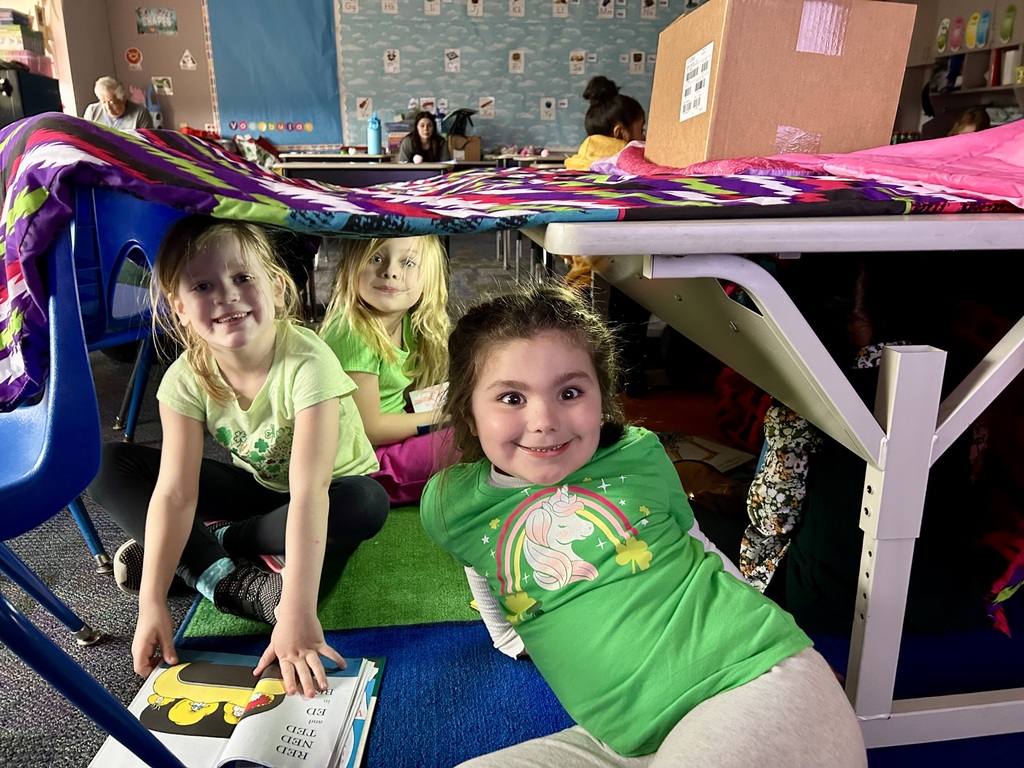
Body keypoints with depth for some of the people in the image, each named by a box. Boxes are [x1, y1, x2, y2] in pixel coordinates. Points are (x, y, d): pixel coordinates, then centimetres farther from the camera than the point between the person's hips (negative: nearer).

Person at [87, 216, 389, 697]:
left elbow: (308, 492, -41)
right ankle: (227, 577, -19)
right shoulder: (187, 377, -19)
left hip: (329, 493, -3)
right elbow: (175, 492, -22)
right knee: (108, 465, -10)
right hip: (255, 488, 4)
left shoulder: (307, 363, -34)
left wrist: (299, 613, -47)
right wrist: (151, 603, -30)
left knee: (366, 503, -39)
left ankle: (209, 546, -16)